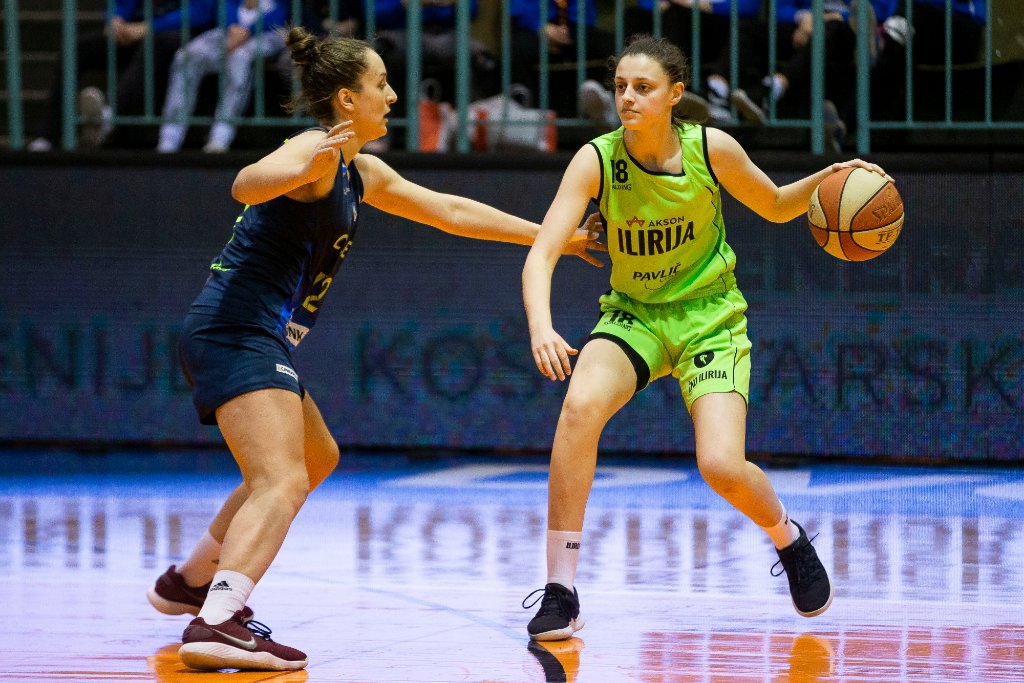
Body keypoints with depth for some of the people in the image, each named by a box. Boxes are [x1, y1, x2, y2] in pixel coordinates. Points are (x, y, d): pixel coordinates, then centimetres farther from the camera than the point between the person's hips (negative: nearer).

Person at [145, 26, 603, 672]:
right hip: (238, 333, -11)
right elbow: (248, 184, -32)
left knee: (316, 459, 28)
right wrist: (304, 166, -52)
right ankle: (218, 624, -42)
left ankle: (190, 582, 35)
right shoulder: (317, 151, -11)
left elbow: (449, 211, 28)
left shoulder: (359, 172, 19)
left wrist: (549, 236, 31)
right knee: (282, 482, -24)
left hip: (254, 340, 11)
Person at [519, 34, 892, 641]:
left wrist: (828, 178, -15)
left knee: (723, 468, -19)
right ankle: (561, 593, -22)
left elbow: (777, 207, 5)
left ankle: (790, 539, 19)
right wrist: (542, 327, -43)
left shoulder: (711, 148, -13)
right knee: (581, 404, -31)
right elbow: (542, 254, -24)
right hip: (634, 316, 1)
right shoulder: (596, 160, -16)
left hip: (709, 317, -1)